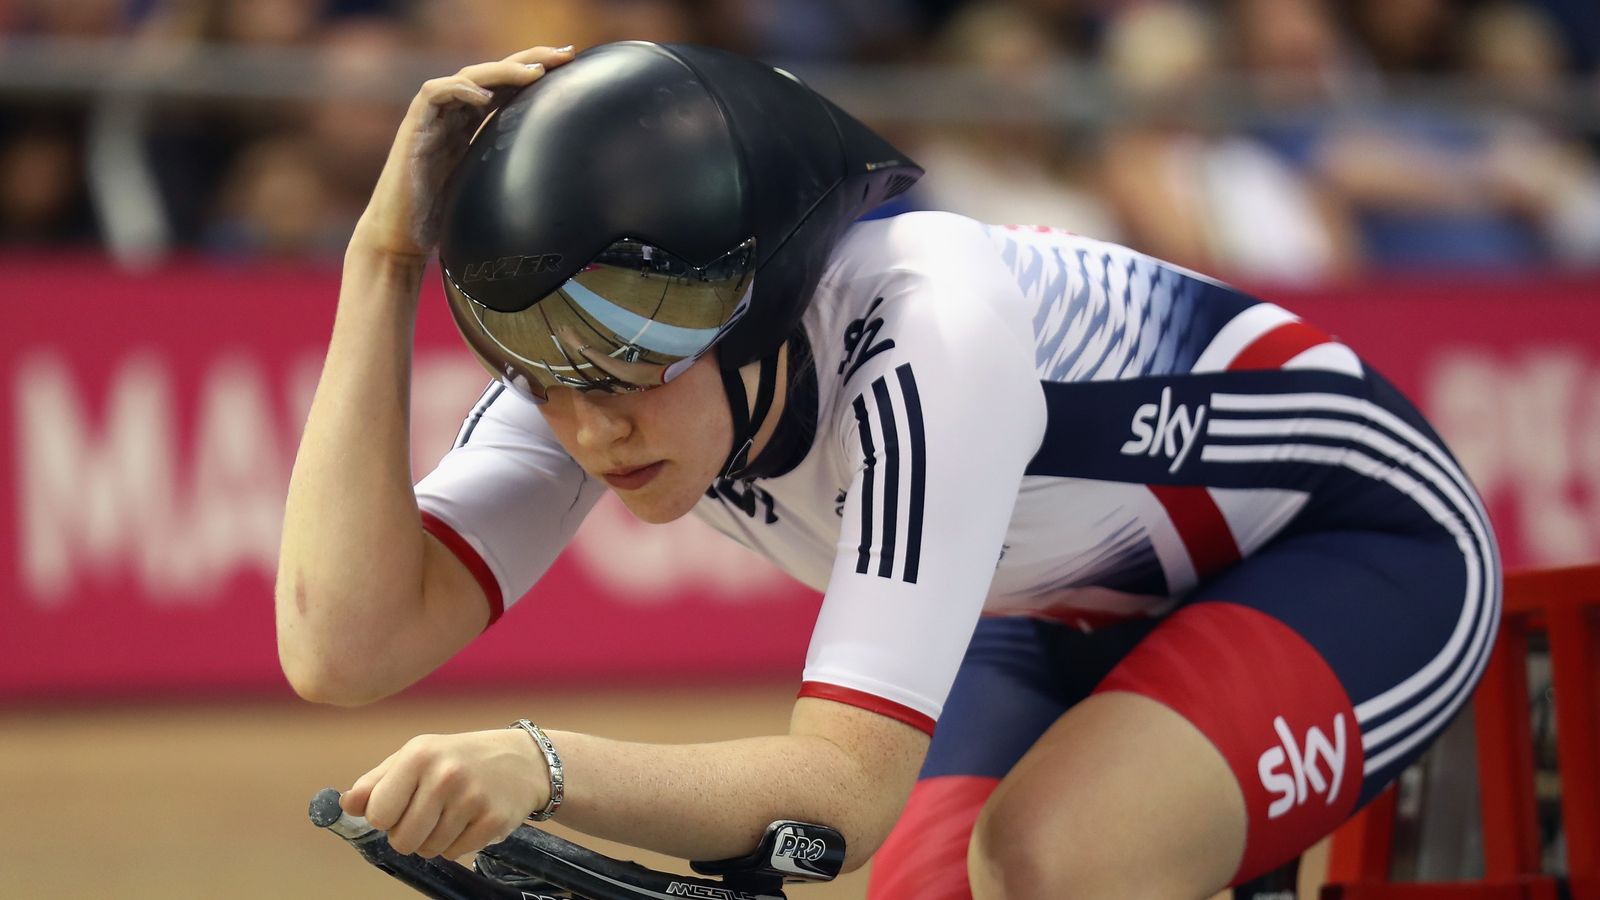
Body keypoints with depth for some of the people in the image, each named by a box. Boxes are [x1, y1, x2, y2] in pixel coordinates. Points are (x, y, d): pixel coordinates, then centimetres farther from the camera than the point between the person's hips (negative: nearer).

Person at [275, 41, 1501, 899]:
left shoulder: (925, 334, -38)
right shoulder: (598, 359, -19)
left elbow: (850, 784, -42)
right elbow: (343, 646, -31)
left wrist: (540, 765, -58)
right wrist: (385, 256, -35)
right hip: (1068, 621, 8)